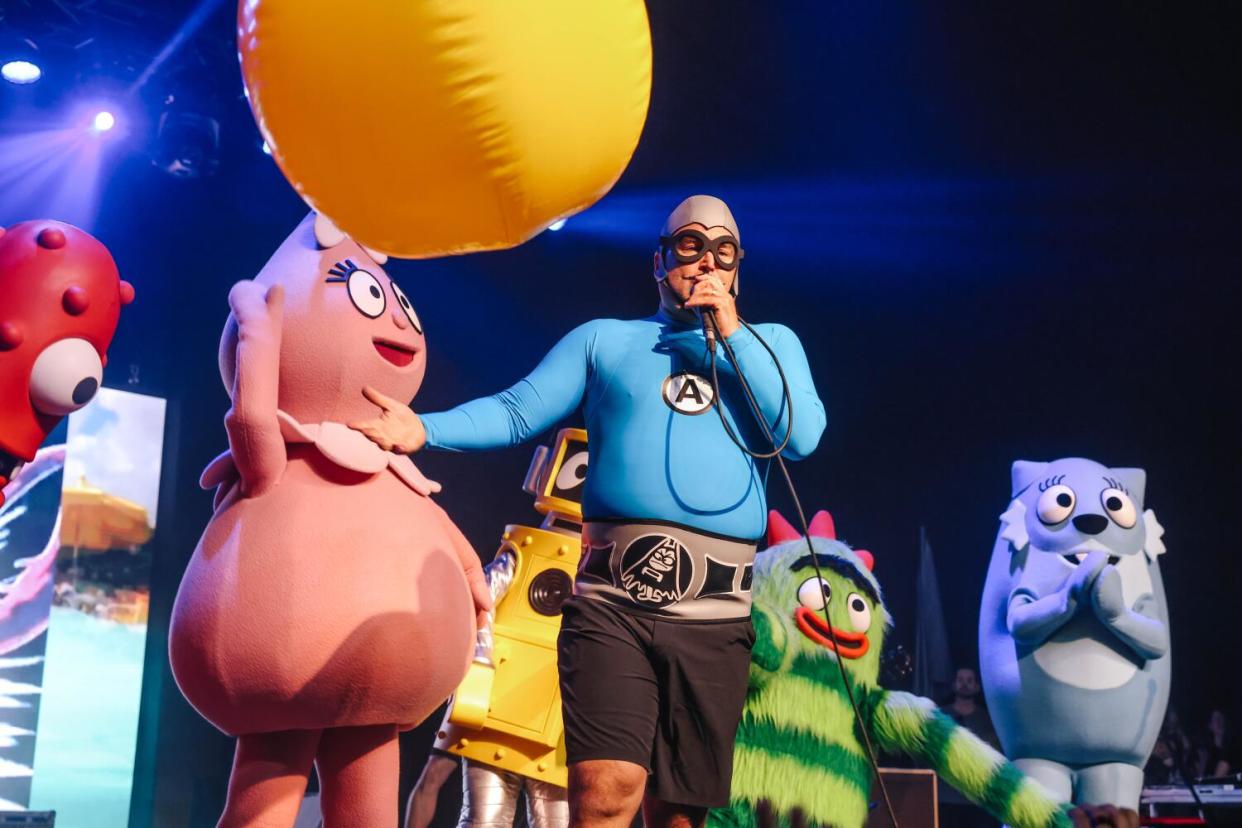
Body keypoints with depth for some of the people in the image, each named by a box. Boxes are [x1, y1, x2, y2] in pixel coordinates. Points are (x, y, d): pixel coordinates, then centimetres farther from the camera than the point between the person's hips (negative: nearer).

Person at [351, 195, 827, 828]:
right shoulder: (604, 340, 16)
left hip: (715, 614, 2)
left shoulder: (771, 344, 17)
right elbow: (515, 412, 9)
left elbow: (801, 435, 1)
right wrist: (424, 430, -7)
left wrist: (732, 334, 0)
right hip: (612, 599, -1)